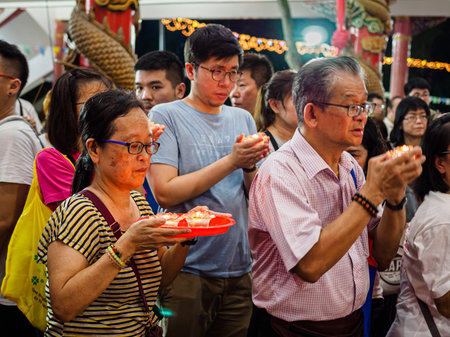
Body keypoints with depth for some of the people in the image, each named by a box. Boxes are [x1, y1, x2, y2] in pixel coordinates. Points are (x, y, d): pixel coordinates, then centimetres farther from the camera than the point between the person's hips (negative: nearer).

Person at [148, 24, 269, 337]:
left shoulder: (243, 119, 10)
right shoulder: (166, 116, -5)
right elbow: (164, 193, -16)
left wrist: (251, 166, -10)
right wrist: (231, 161, -17)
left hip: (239, 269, 5)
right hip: (186, 270, -4)